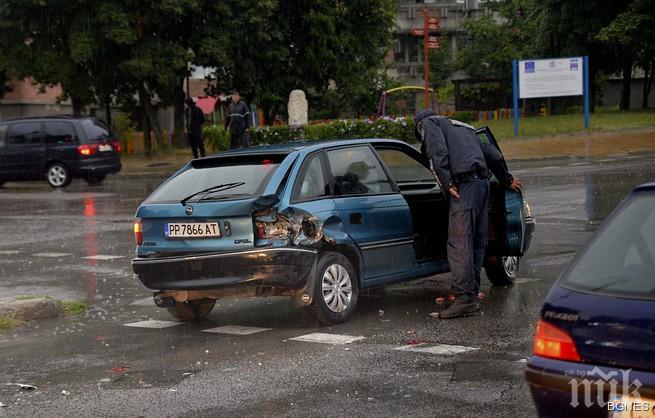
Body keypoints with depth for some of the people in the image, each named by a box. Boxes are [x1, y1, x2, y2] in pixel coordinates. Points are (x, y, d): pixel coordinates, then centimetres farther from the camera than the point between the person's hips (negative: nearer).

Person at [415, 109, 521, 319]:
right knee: (476, 242, 11)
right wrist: (507, 180, 49)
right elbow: (493, 155, 38)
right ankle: (471, 297, 14)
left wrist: (447, 183, -14)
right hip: (482, 182, 8)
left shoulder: (428, 123, 11)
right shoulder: (463, 128, 34)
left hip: (464, 184, -8)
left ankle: (464, 299, -17)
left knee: (459, 243, -11)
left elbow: (438, 153, -8)